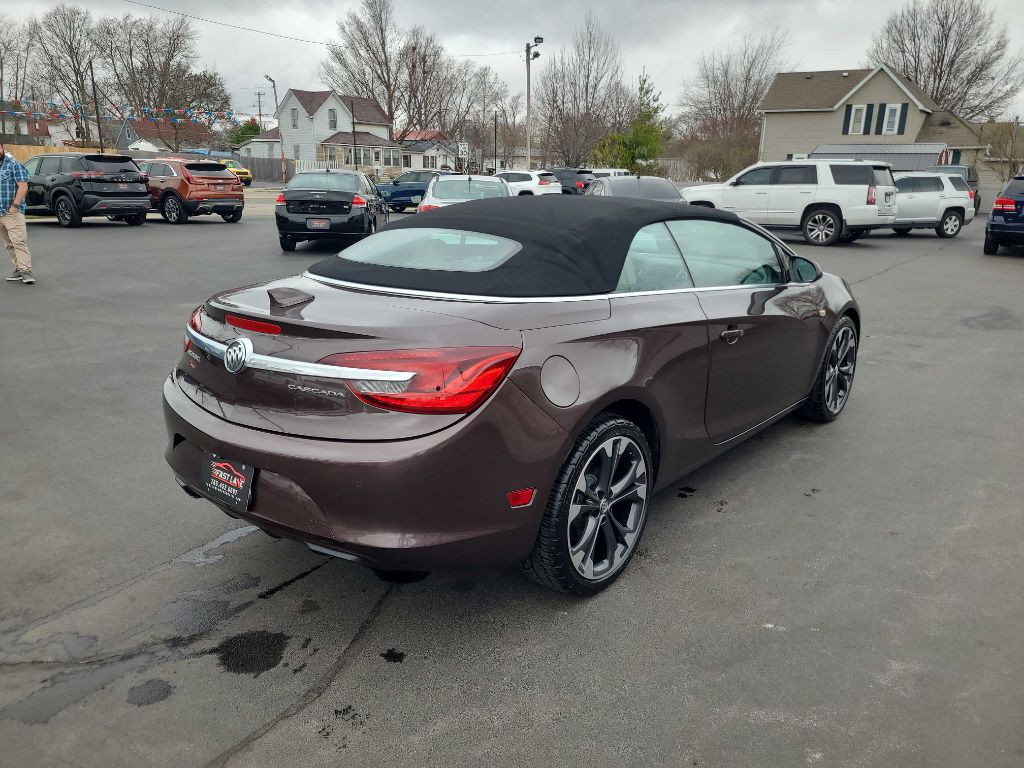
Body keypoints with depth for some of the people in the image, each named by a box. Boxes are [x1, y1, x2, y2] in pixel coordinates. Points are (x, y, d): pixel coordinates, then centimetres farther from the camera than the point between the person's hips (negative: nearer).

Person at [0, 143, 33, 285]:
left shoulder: (13, 165, -2)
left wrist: (15, 206, -16)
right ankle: (18, 269, 11)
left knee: (19, 241, -13)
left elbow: (23, 187, -9)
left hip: (12, 212, -6)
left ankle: (25, 271, -16)